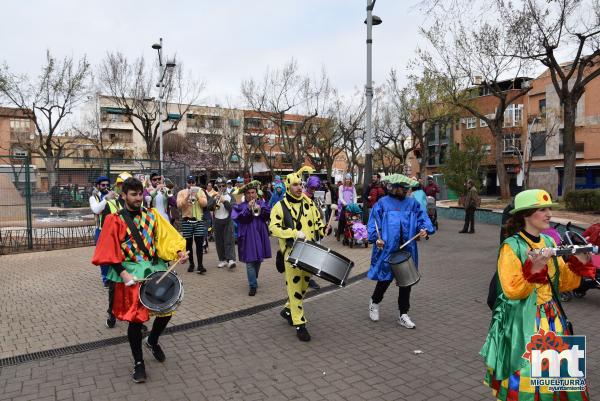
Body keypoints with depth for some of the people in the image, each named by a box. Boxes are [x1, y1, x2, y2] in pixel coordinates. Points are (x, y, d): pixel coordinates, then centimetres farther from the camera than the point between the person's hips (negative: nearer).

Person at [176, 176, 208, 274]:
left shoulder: (200, 191, 8)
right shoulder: (181, 193, 5)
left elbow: (204, 204, -4)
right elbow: (179, 205, -8)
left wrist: (197, 196, -15)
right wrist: (187, 196, -17)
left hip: (199, 220, 0)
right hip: (186, 220, 0)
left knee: (199, 243, -4)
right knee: (188, 243, 6)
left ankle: (200, 265, -3)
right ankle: (191, 263, 18)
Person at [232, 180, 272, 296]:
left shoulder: (262, 203, 10)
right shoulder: (241, 206, 3)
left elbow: (269, 215, -4)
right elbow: (239, 218, -13)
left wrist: (260, 209, -20)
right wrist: (248, 209, -23)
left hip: (260, 235, 3)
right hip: (248, 236, -3)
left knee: (258, 259, 14)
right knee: (250, 261, -8)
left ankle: (254, 279, 34)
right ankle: (253, 286, -5)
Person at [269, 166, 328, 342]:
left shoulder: (309, 203, 8)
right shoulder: (280, 206, -6)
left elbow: (318, 222, 16)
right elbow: (273, 227, -14)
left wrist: (323, 229, -6)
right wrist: (295, 233, -24)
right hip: (292, 253, -5)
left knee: (304, 284, 16)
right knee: (295, 286, -2)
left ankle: (288, 310, 38)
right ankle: (299, 324, 7)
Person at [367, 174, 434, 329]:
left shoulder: (412, 204, 9)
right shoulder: (382, 203, -2)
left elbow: (422, 219, 6)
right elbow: (374, 223, -4)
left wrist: (425, 229, -14)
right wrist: (376, 238, -16)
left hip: (407, 249, 4)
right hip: (387, 248, -4)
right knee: (385, 278, 4)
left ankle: (403, 314, 22)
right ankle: (374, 303, 34)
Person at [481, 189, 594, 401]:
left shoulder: (549, 242, 5)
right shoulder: (511, 247, -16)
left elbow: (562, 284, 7)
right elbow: (511, 291, -19)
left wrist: (579, 263, -6)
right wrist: (533, 269, -30)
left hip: (551, 317, 7)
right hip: (523, 321, -6)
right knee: (526, 371, 2)